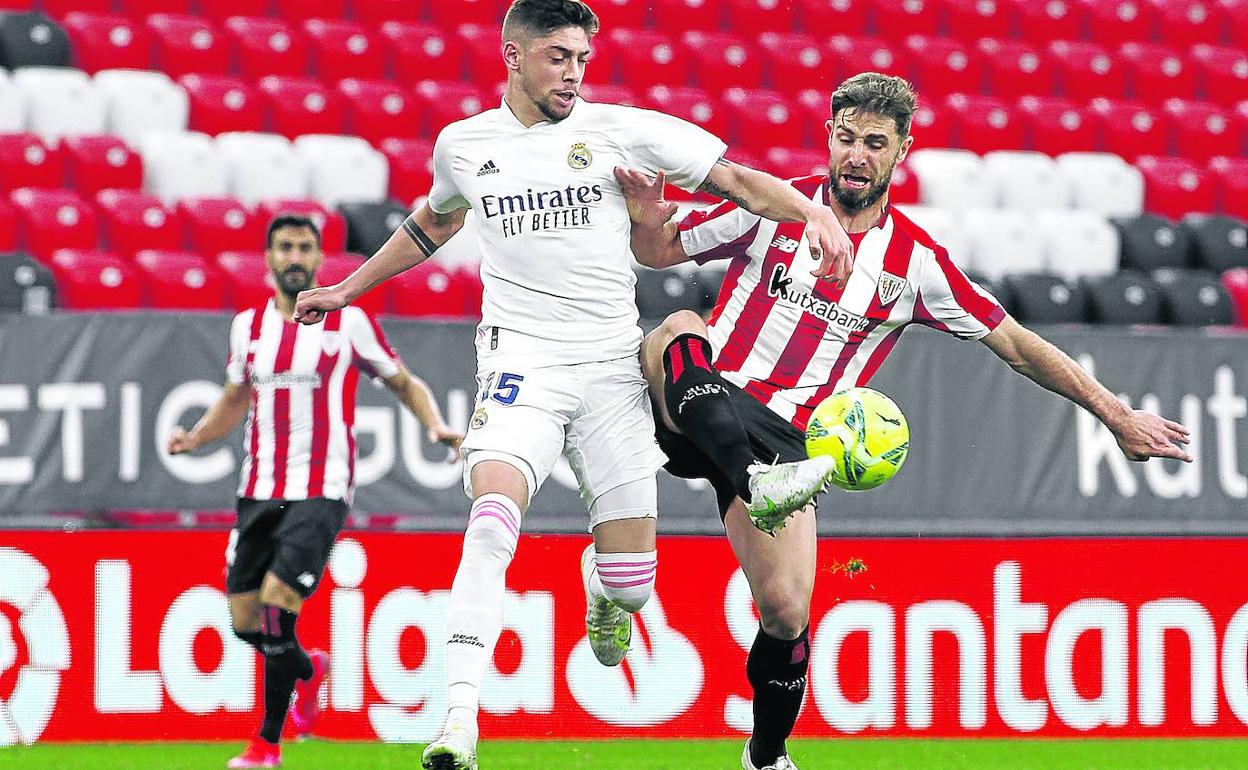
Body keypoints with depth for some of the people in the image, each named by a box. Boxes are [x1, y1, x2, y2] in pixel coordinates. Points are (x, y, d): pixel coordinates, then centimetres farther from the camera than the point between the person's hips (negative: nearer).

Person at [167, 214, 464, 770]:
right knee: (245, 622, 4)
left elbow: (404, 382, 8)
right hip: (258, 490, 5)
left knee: (276, 608, -18)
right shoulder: (248, 325, 10)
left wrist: (437, 426, -9)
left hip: (320, 492, -5)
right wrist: (195, 437, 6)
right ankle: (309, 669, 38)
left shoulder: (349, 322, -2)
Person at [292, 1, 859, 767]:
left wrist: (815, 213, -18)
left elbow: (736, 178, -1)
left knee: (632, 583, 0)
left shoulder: (621, 130, 1)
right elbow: (432, 223, 31)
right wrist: (348, 288, 36)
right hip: (520, 365, 0)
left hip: (612, 366, 0)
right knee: (492, 520, -27)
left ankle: (603, 588, 42)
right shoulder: (463, 145, 9)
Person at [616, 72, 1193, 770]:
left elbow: (1017, 345, 12)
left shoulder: (917, 261, 5)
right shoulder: (774, 207, 2)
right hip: (695, 410, -1)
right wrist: (647, 219, -13)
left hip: (784, 436, 1)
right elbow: (659, 251, 11)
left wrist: (1118, 415, 11)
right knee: (682, 326, -33)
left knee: (787, 611, -11)